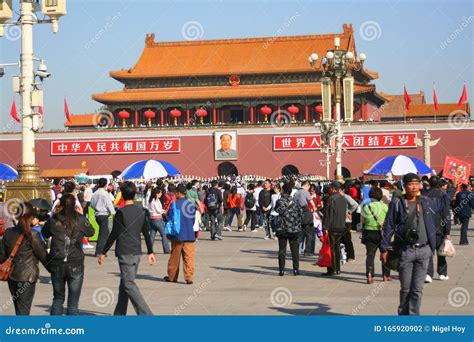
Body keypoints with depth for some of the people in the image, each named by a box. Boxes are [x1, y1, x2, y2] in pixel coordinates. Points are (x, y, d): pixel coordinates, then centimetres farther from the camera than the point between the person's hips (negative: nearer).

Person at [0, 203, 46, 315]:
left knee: (19, 309, 20)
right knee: (23, 310, -1)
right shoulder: (33, 235, -15)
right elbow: (43, 255, -10)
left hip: (12, 276, 5)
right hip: (27, 276, -5)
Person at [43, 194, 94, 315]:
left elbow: (45, 234, 14)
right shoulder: (80, 220, -7)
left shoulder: (53, 220, -5)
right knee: (73, 302, 6)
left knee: (58, 299, 18)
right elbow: (90, 232, 11)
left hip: (57, 265, 2)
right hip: (75, 265, -2)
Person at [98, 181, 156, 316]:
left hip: (125, 253, -7)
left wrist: (103, 252, -4)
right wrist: (150, 252, 18)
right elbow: (146, 233, 11)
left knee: (129, 285, -7)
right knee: (125, 284, 15)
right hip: (137, 252, 7)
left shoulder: (121, 212, -12)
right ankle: (119, 315, 21)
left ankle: (146, 314, -17)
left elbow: (114, 235, -11)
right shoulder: (141, 211, 7)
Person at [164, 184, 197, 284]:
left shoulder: (175, 205, -10)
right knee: (189, 257, 3)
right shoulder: (191, 205, 4)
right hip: (190, 235, 3)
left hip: (178, 235, -3)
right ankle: (189, 277, -3)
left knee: (174, 257, 10)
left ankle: (172, 277, 21)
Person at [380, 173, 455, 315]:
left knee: (417, 289, 2)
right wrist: (384, 249, 0)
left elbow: (443, 201, 29)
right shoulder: (397, 204, -1)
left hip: (423, 250, 2)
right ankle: (403, 315, 22)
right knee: (405, 288, 6)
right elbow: (388, 227, 1)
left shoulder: (426, 202, 9)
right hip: (405, 251, -2)